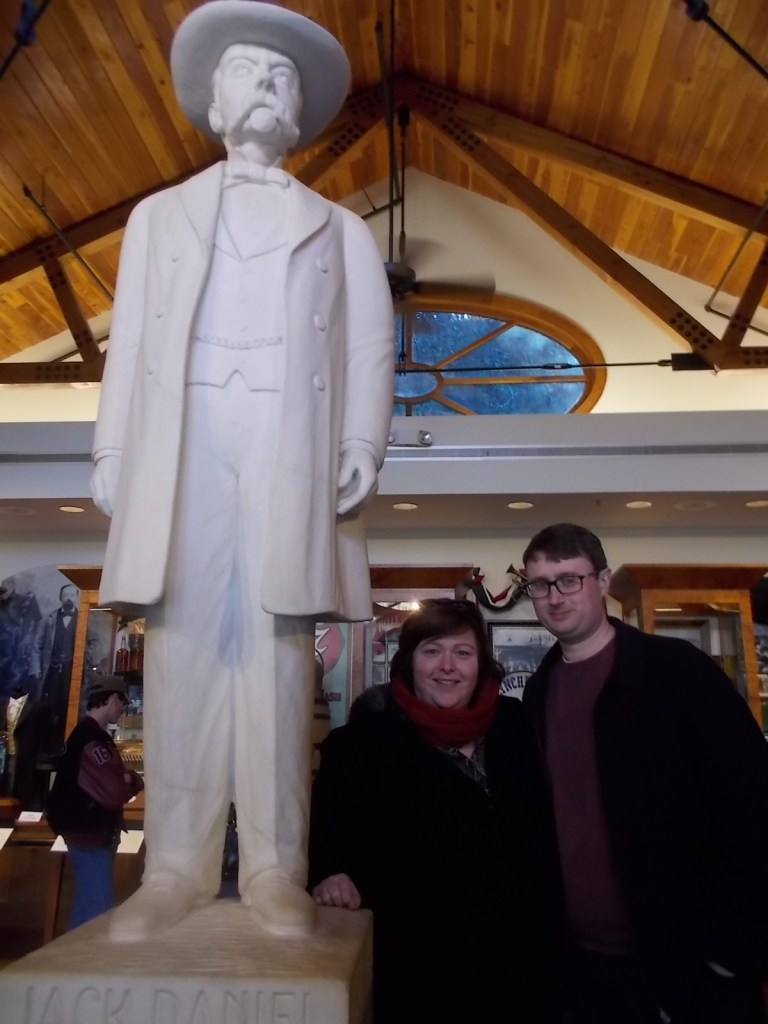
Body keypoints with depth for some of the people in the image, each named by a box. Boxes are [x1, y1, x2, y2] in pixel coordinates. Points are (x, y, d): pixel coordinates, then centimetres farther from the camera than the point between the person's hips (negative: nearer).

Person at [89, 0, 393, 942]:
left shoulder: (339, 230, 23)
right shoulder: (157, 216, 26)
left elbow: (368, 350, 9)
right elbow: (128, 341, 15)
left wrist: (362, 450, -7)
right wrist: (110, 454, 2)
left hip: (291, 455, -1)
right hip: (179, 450, 1)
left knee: (278, 657, -5)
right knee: (183, 653, -4)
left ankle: (274, 870, 3)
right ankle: (176, 866, 4)